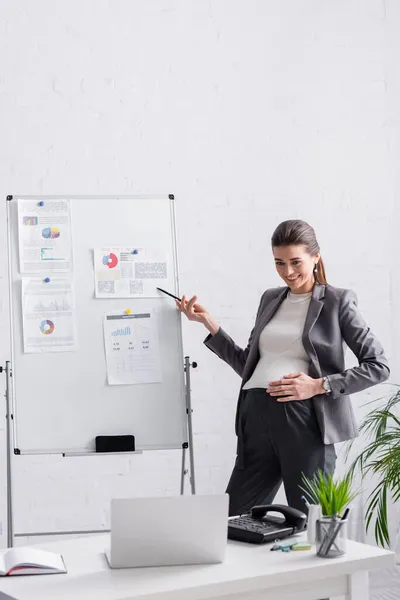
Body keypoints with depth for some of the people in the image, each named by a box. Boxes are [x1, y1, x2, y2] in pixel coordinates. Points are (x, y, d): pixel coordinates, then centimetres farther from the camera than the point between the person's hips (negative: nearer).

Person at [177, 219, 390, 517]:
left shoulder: (337, 302, 2)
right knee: (233, 519, 7)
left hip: (305, 419, -5)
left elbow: (378, 366, -2)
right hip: (257, 417, 5)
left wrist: (320, 385, -12)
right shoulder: (270, 299, 17)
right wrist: (209, 323, 14)